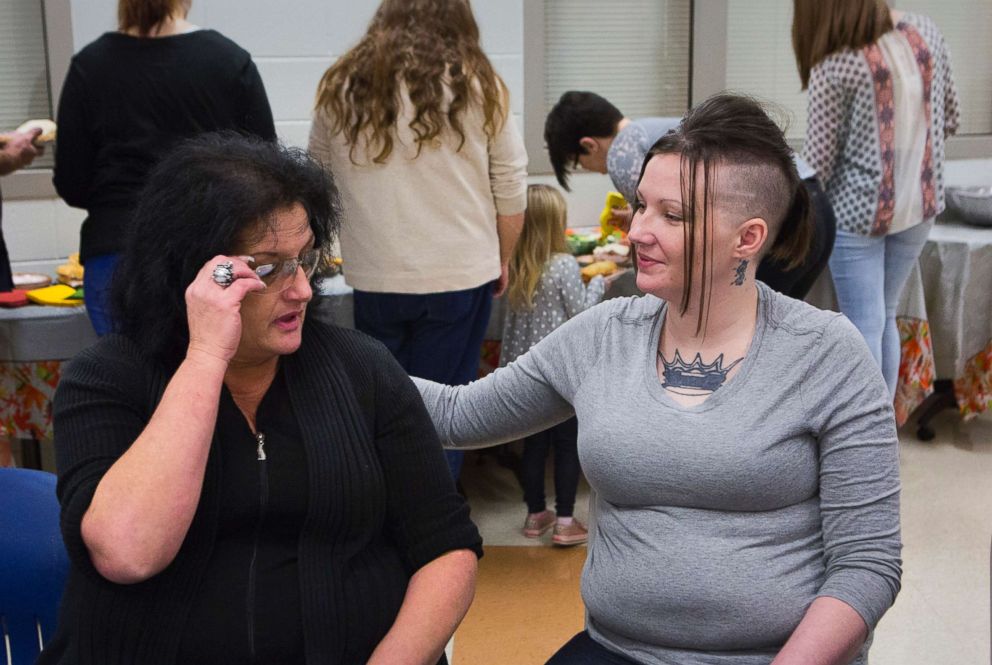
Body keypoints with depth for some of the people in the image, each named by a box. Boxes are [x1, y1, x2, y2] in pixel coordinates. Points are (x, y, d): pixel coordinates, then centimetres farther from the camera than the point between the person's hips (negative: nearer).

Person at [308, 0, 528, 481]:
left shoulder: (341, 89, 5)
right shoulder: (478, 88, -1)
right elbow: (511, 189, 1)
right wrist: (503, 260, 14)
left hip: (373, 279, 2)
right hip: (461, 277, -2)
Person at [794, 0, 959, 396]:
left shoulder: (835, 67, -18)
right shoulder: (926, 32, 0)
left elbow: (819, 159, -13)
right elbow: (950, 119, 9)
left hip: (858, 209, -6)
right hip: (919, 205, 6)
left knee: (864, 327, 2)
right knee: (884, 317, 18)